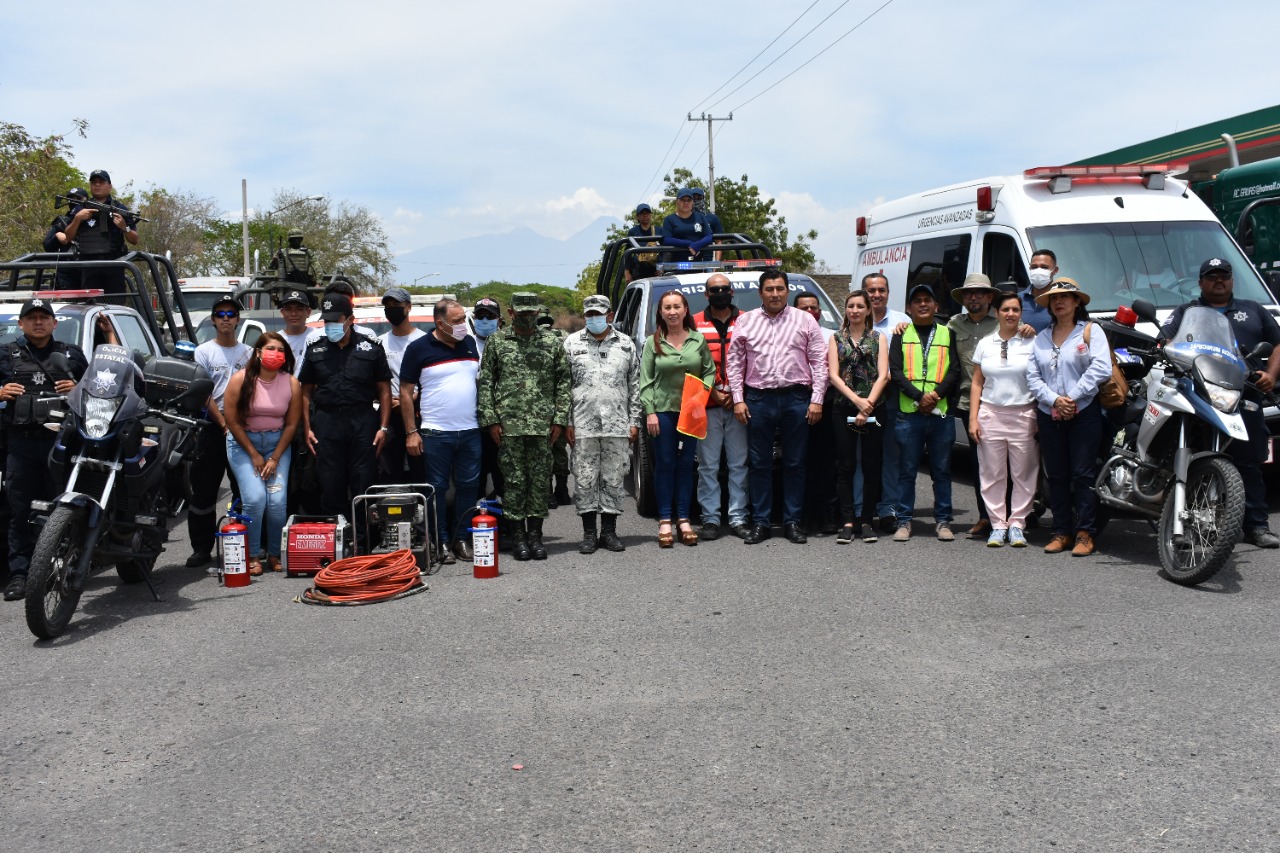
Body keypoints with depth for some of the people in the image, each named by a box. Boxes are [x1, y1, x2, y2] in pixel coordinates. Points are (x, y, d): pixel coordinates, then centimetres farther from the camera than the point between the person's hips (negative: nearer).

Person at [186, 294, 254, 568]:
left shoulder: (249, 353, 11)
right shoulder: (204, 352, 4)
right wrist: (224, 423, -12)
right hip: (212, 429, -2)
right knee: (203, 491, -1)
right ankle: (202, 548, 5)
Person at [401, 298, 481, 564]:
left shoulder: (471, 344, 10)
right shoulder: (419, 348, -3)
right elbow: (405, 393, -2)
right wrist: (411, 432, -7)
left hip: (470, 431, 4)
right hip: (435, 432, -4)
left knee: (469, 487, 7)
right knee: (437, 489, 1)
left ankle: (461, 539, 18)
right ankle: (441, 543, 10)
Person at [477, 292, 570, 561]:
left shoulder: (552, 343, 8)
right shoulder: (497, 342, 6)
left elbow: (563, 382, 7)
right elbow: (485, 382, 4)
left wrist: (559, 419, 0)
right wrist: (490, 420, -3)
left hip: (542, 426, 1)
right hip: (509, 425, -1)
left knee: (539, 481, 4)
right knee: (514, 481, 2)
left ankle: (535, 534, 14)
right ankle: (518, 536, 11)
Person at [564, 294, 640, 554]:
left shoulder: (626, 345, 10)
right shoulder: (571, 344, 7)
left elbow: (635, 386, 11)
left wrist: (634, 422, 5)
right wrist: (567, 422, -2)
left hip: (617, 425, 1)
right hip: (583, 424, -1)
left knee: (614, 479, 5)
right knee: (585, 479, 1)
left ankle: (609, 532, 15)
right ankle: (589, 534, 11)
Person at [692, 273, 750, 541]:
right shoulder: (695, 324, 9)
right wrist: (712, 391, -5)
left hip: (739, 404, 1)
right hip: (706, 405, -1)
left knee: (739, 464, 2)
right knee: (708, 465, 0)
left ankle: (738, 518, 8)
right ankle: (711, 519, 5)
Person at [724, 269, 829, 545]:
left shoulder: (805, 320, 7)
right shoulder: (745, 321, 10)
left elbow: (819, 362, 4)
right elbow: (734, 362, 8)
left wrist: (817, 400, -4)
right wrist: (738, 399, 0)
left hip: (796, 399, 0)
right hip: (758, 399, 1)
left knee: (794, 464, 4)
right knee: (760, 464, 5)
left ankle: (792, 522, 12)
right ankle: (760, 523, 11)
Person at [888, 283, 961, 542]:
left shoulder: (947, 334, 13)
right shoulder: (901, 335, 10)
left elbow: (955, 371, 4)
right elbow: (896, 372, -1)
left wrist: (936, 395, -12)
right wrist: (920, 396, -14)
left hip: (942, 413, 1)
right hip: (908, 414, -1)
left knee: (942, 471, 6)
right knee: (907, 471, 3)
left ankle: (943, 521, 14)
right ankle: (904, 521, 10)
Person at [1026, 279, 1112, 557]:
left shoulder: (1091, 332, 2)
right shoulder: (1041, 338, 14)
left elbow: (1101, 369, -11)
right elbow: (1032, 375, 5)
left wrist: (1072, 397, -15)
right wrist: (1054, 400, -10)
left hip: (1084, 413, -4)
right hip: (1049, 415, 4)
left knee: (1083, 475, -5)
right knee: (1056, 476, 6)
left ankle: (1085, 534, 0)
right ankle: (1061, 531, 12)